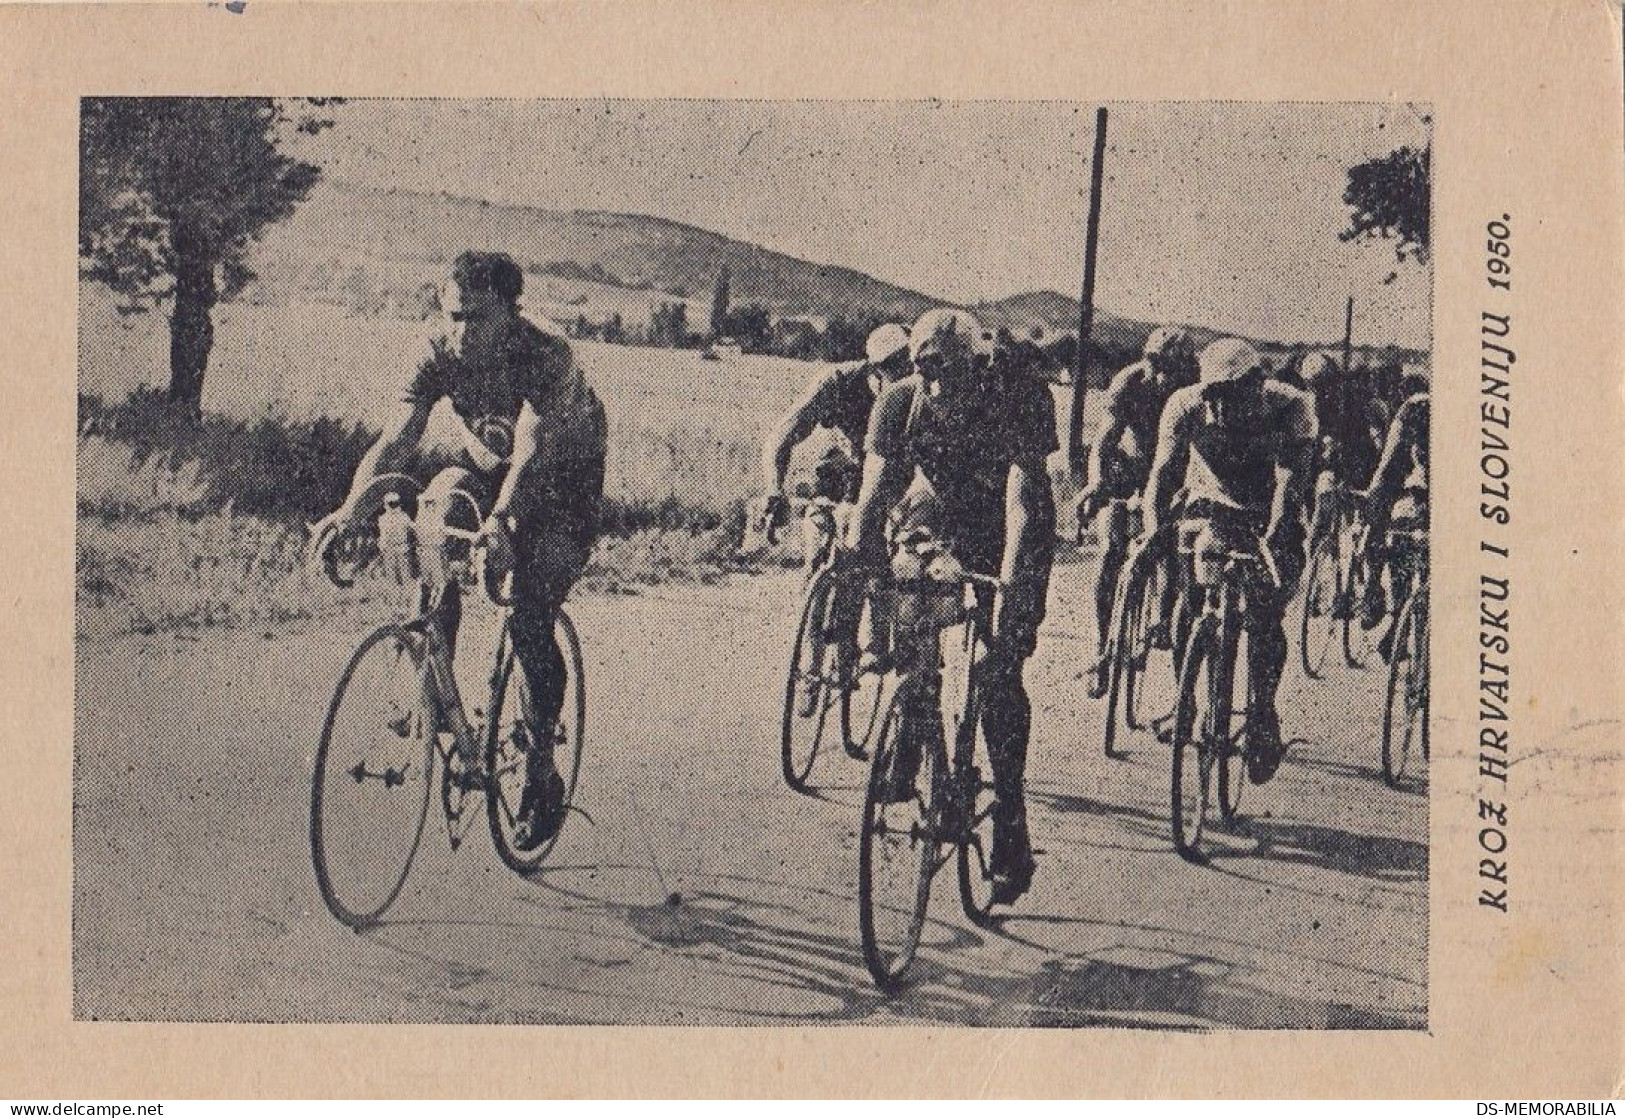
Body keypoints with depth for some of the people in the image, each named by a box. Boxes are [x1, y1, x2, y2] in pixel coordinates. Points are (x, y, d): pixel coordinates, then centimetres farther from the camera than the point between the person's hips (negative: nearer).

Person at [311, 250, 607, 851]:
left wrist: (499, 520, -59)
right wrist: (351, 507, -43)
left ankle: (542, 771, -2)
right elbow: (395, 440, -26)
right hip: (487, 467, 5)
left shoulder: (547, 356, -31)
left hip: (564, 480, -4)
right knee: (432, 516, -28)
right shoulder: (441, 356, -18)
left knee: (529, 623, -18)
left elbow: (531, 450, -43)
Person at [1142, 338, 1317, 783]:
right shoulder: (1186, 405, -19)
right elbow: (1164, 473, -23)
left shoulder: (1290, 406, -23)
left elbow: (1291, 479, -31)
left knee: (1265, 619, -15)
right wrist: (1152, 532, -38)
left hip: (1271, 517, -1)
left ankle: (1263, 711, 7)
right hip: (1213, 506, 1)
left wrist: (1272, 539, -45)